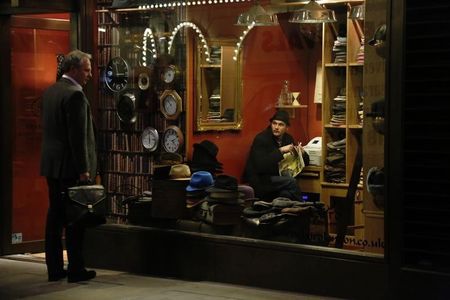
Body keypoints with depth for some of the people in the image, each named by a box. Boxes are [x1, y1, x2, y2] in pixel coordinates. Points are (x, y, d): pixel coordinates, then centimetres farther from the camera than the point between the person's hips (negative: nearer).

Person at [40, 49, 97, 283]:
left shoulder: (50, 91, 12)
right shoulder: (75, 95, -16)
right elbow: (78, 136, -19)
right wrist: (83, 169, -17)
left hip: (52, 165, 9)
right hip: (70, 167, -9)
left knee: (55, 216, 11)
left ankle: (54, 268, 15)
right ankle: (76, 270, 1)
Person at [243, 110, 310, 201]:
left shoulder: (288, 138, 6)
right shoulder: (261, 139, -12)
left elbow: (305, 162, 14)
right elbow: (260, 166, -26)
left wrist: (302, 153, -10)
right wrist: (280, 151, -28)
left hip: (276, 179, 5)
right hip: (258, 181, -5)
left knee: (286, 193, -28)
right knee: (291, 181, -23)